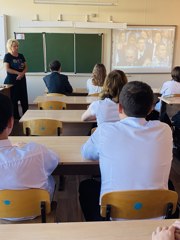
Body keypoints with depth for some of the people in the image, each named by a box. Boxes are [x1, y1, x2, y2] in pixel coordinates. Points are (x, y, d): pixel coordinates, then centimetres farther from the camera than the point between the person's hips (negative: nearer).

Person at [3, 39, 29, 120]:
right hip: (12, 81, -4)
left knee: (24, 98, 5)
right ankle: (16, 117, 10)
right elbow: (7, 69, -12)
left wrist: (22, 73, -11)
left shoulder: (21, 56, 11)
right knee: (14, 99, 1)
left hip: (22, 80, 5)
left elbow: (26, 67, 8)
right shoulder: (7, 56, -3)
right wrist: (18, 73, -17)